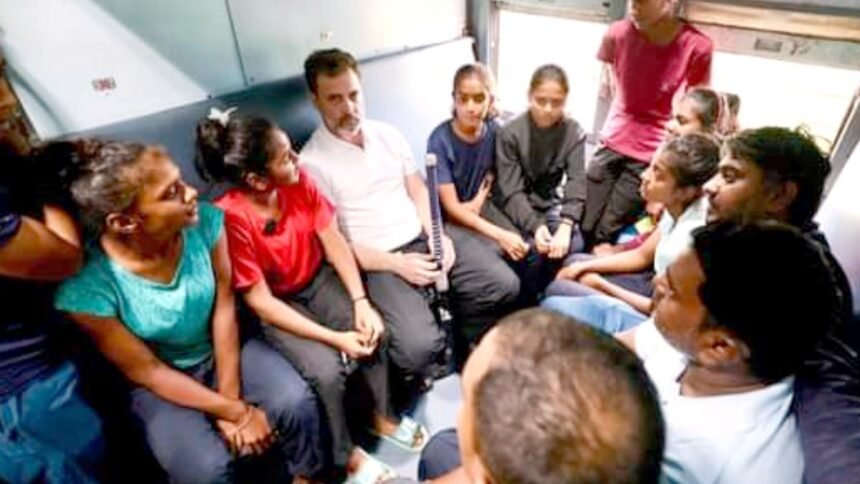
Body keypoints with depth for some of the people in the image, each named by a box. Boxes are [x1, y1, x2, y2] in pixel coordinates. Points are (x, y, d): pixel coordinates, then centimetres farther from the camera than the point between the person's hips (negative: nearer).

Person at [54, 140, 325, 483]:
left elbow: (225, 306, -12)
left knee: (297, 403, -19)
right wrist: (236, 412, -18)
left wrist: (231, 396, -12)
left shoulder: (205, 221, -21)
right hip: (161, 382, -2)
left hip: (225, 347, 3)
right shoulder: (88, 286, -28)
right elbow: (146, 371, -18)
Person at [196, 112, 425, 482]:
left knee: (372, 331, -16)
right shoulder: (230, 218, -29)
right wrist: (335, 338, -27)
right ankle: (344, 453, 7)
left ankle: (382, 416, 12)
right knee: (327, 370, -24)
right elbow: (260, 301, -25)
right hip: (275, 306, -4)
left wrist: (361, 301, -20)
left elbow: (334, 240, -9)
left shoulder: (299, 181, -13)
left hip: (318, 280, 5)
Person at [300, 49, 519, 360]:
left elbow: (418, 191, 11)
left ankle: (465, 345, 23)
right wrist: (396, 264, -19)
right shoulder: (312, 163, -10)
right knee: (418, 345, -26)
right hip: (377, 259, -5)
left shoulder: (388, 134, 8)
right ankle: (408, 380, 13)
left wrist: (438, 235, -7)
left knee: (504, 285, -6)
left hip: (424, 235, 6)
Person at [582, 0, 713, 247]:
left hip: (652, 155, -2)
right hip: (611, 144, 3)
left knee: (605, 234, -4)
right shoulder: (617, 34, -5)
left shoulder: (697, 47, -11)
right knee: (583, 227, 0)